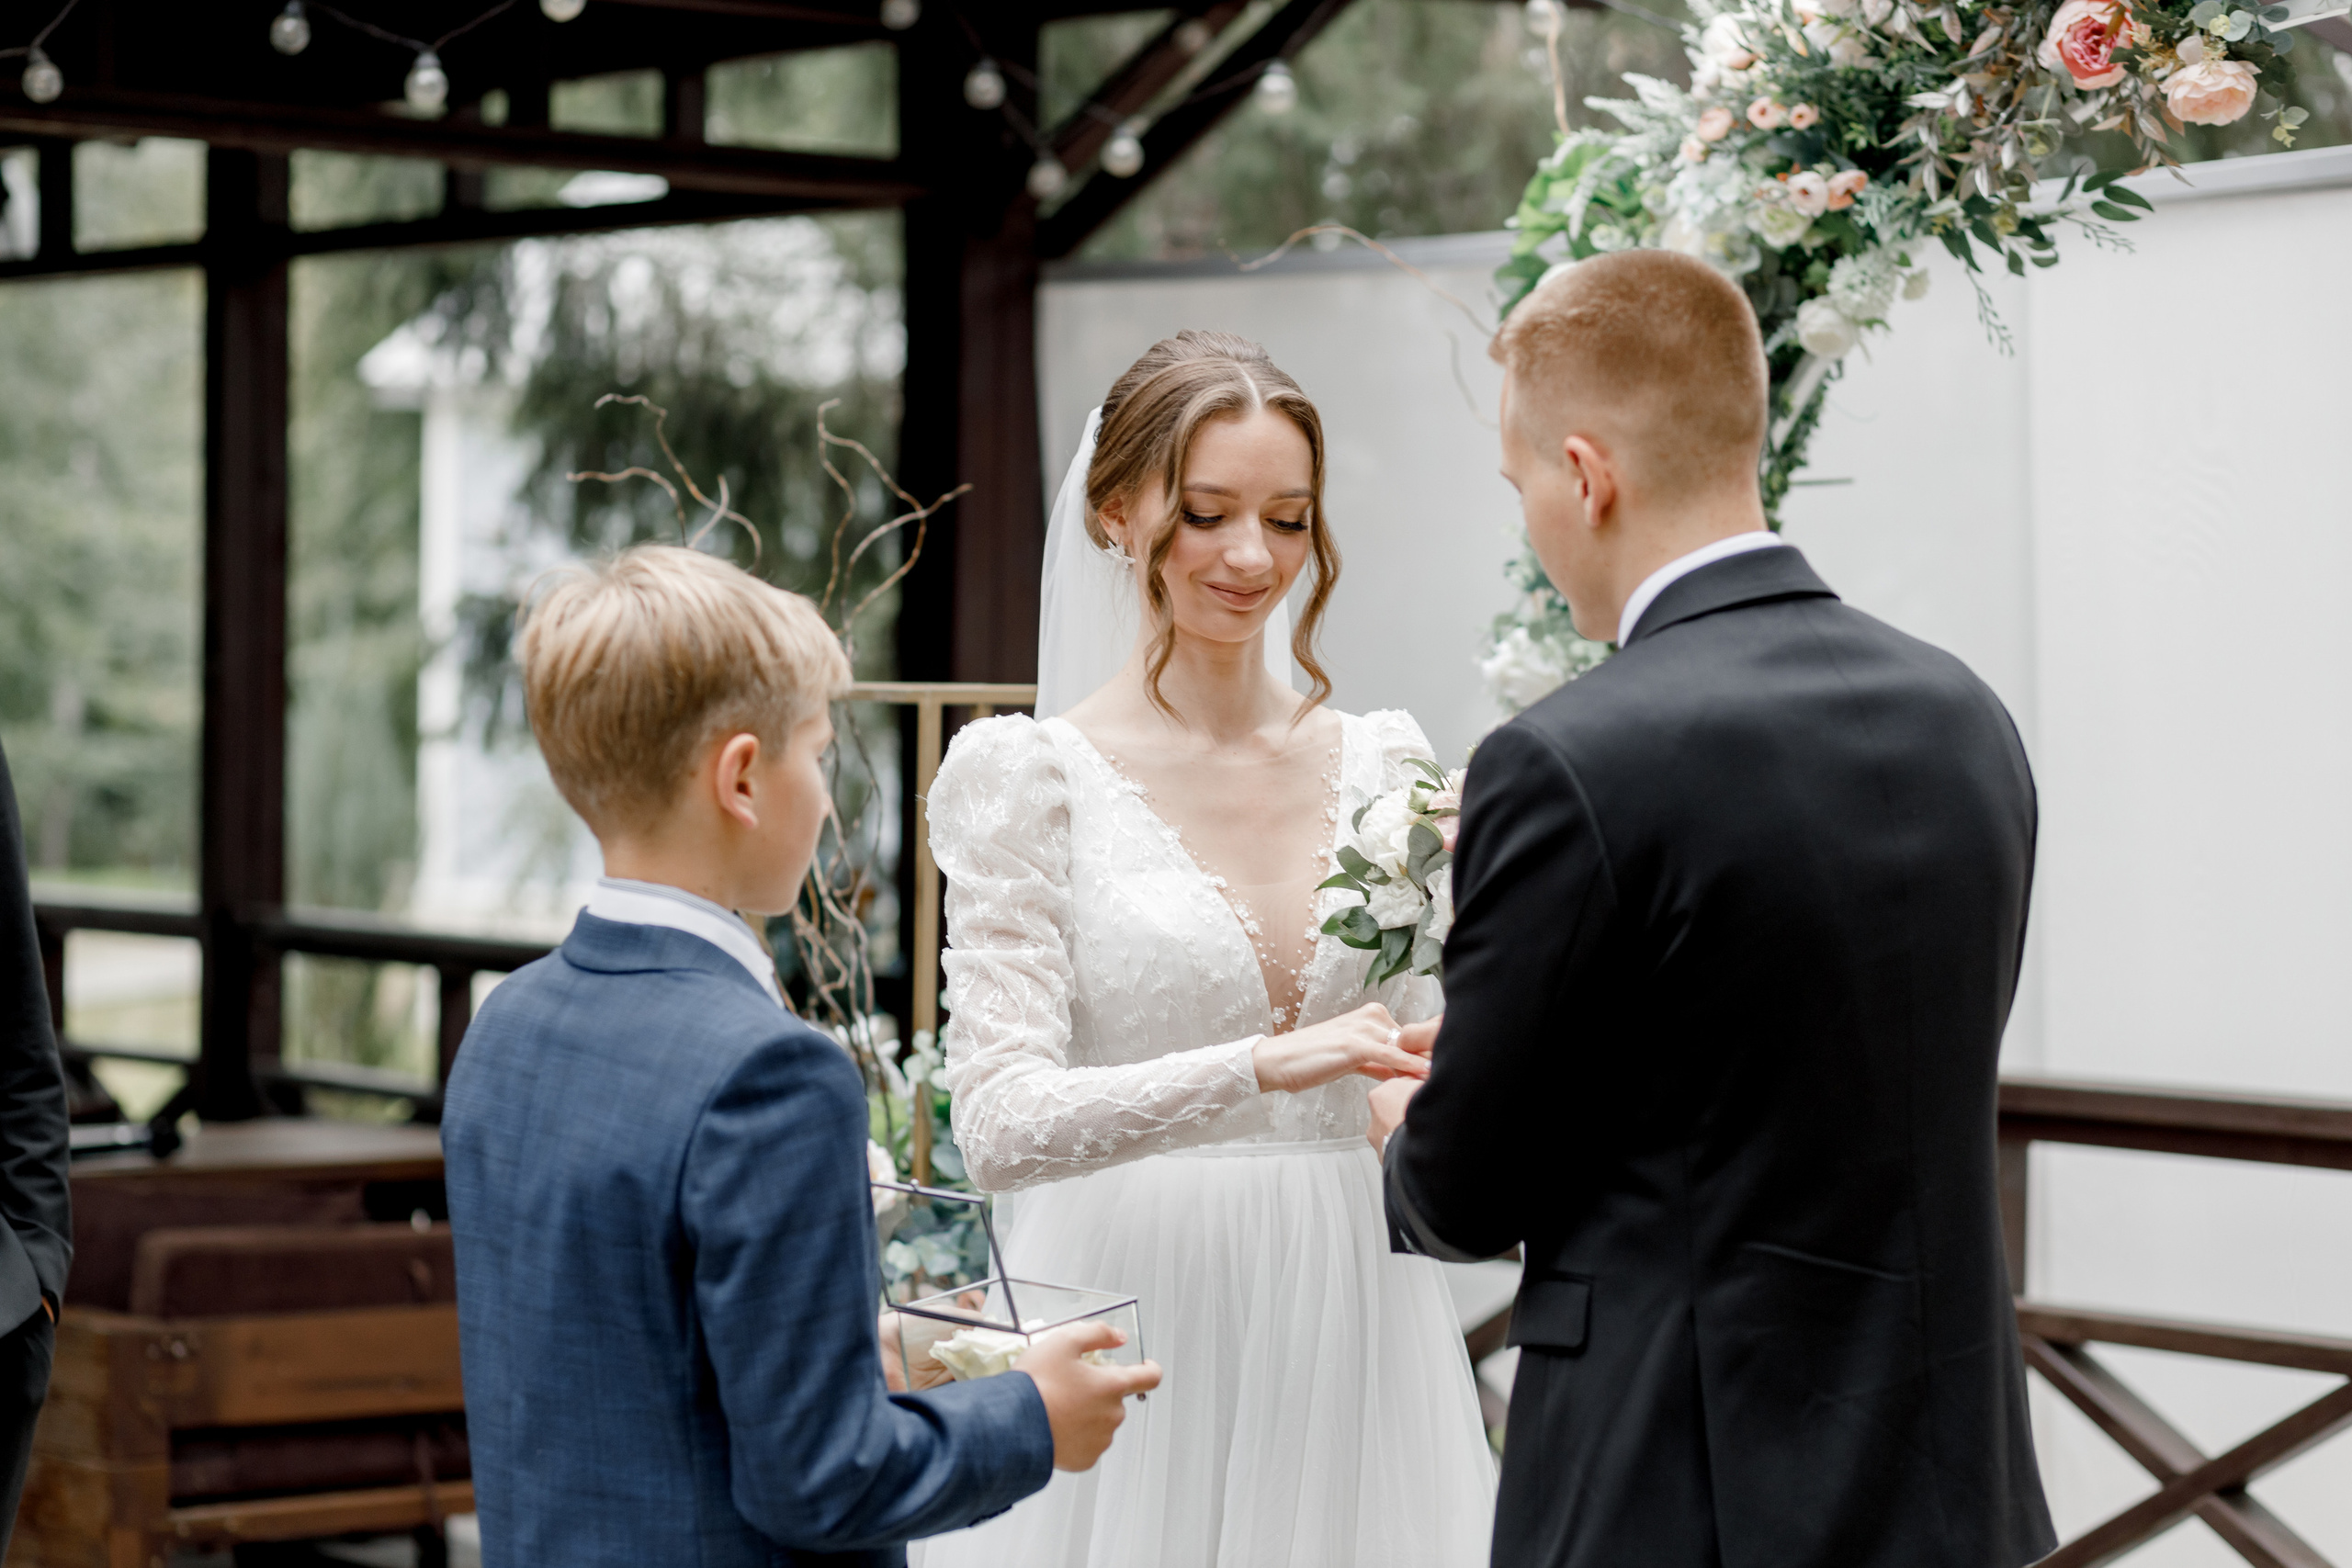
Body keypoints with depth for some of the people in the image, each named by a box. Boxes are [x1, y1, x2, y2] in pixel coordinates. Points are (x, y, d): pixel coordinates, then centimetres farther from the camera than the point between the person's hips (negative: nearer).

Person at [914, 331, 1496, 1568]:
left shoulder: (1382, 766, 8)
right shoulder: (1035, 777, -4)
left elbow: (1421, 1073, 13)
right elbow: (999, 1125, -15)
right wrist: (1264, 1066, -26)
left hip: (1345, 1326, 4)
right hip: (1138, 1323, -3)